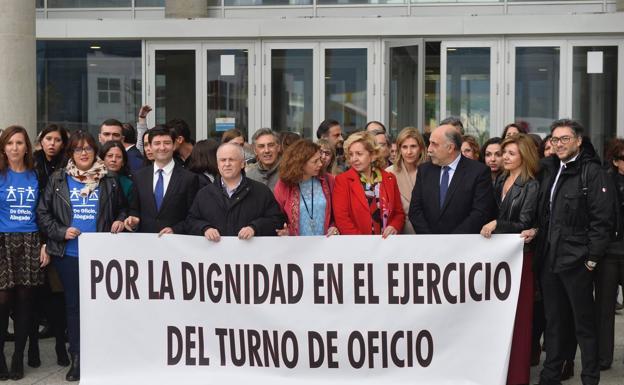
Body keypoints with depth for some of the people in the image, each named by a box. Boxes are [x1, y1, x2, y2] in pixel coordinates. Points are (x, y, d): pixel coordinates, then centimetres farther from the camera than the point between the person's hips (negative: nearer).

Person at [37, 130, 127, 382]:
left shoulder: (108, 181, 5)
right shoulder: (58, 180, 4)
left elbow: (122, 208, 16)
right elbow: (43, 212, 3)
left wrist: (120, 221, -4)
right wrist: (60, 232, -9)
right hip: (68, 254, 1)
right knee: (73, 304, 7)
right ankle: (76, 358, 15)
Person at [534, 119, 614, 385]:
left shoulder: (591, 171, -8)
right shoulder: (548, 169, 12)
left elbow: (601, 218, -12)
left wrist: (593, 258, -14)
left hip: (576, 260, -6)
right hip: (548, 259, 6)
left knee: (584, 323, 2)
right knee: (553, 321, 14)